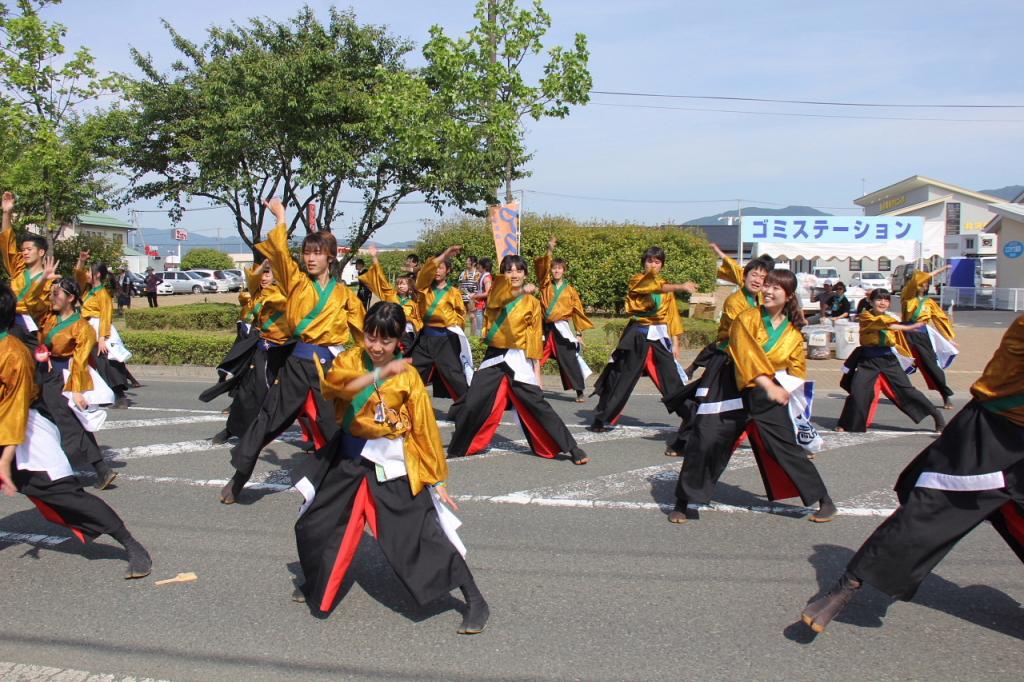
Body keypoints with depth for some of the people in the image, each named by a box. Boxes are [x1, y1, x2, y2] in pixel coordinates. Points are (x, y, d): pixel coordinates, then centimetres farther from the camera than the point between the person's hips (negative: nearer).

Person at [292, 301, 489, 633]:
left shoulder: (408, 376, -8)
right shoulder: (350, 359, -3)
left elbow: (425, 429, -6)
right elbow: (333, 383, -26)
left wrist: (437, 480, -5)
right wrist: (380, 373, -40)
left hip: (392, 465, -4)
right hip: (349, 457, 4)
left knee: (421, 534, -11)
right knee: (313, 525, 15)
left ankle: (475, 602, -1)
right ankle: (317, 583, 45)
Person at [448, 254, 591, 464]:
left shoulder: (532, 303, 3)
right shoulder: (496, 291, 5)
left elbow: (534, 337, 4)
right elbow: (501, 297, -21)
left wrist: (535, 367, -3)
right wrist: (521, 291, -41)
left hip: (518, 360, -2)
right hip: (494, 357, 2)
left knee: (537, 405, -10)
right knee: (470, 406, 1)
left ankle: (571, 448, -5)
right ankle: (458, 448, 21)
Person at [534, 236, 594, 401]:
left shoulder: (570, 290, 4)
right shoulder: (546, 285, 5)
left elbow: (578, 312, 6)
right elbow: (541, 267, -11)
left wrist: (579, 333, 3)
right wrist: (549, 251, -22)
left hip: (561, 329, -1)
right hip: (545, 327, 2)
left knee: (570, 360, -3)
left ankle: (580, 392, 5)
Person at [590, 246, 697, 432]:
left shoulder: (667, 288, 14)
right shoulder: (636, 281, -2)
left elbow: (672, 314, 16)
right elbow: (656, 287, -22)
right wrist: (680, 287, -34)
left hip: (659, 337, 4)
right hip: (637, 337, -3)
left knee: (672, 380, 2)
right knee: (620, 379, -1)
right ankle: (602, 419, 8)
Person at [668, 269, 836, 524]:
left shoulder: (793, 332, 5)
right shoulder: (747, 318, -6)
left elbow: (797, 369, 14)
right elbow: (746, 355, -20)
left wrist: (782, 387, -5)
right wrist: (768, 384, -31)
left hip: (769, 398, 2)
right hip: (735, 393, -2)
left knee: (788, 449, -1)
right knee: (704, 444, -7)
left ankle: (824, 502, 18)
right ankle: (685, 504, 7)